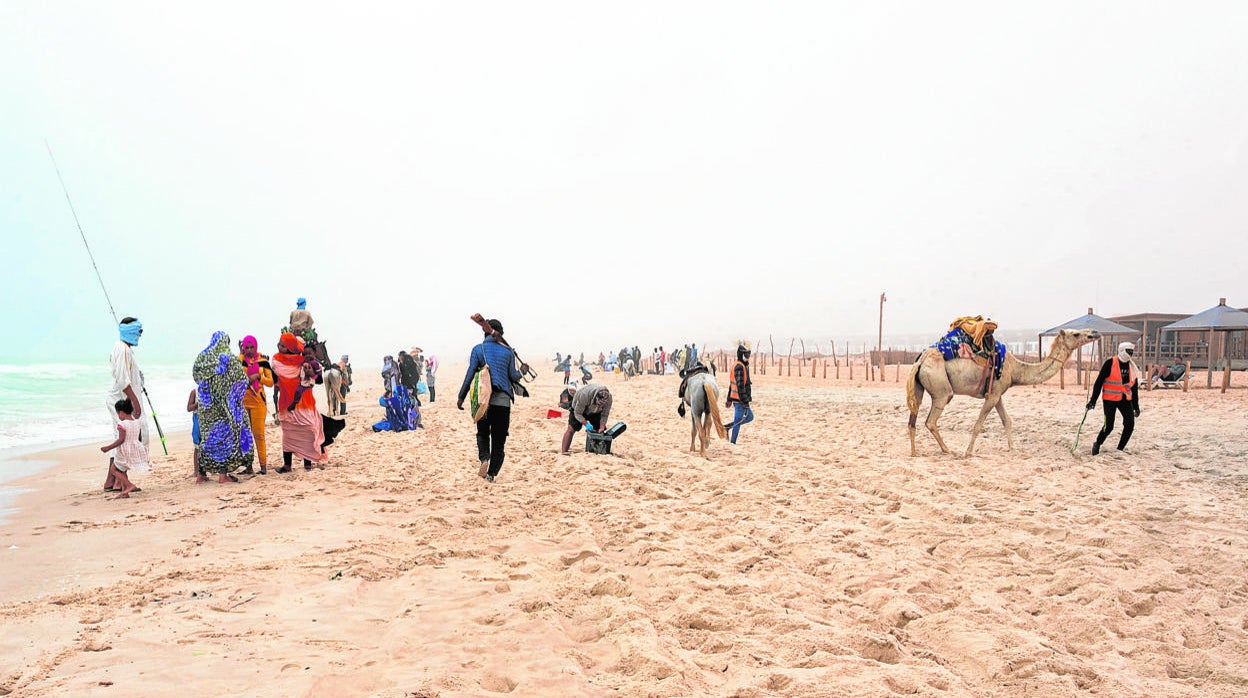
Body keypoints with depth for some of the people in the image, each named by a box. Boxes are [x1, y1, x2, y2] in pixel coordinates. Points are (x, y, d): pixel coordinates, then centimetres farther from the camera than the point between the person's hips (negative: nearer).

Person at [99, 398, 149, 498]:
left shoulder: (122, 424, -16)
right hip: (137, 450, 7)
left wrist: (108, 448, -15)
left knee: (115, 469, 8)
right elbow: (140, 439, 13)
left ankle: (129, 485, -5)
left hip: (125, 452, -7)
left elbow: (121, 440, -21)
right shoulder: (137, 423, 6)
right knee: (122, 470, 20)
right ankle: (125, 492, 17)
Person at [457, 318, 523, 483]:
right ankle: (492, 473, 3)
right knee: (499, 439, 8)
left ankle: (484, 458, -11)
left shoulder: (478, 349, 4)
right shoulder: (508, 351, 6)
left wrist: (461, 397, 3)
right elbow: (513, 376, 4)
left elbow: (470, 374, -1)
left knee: (482, 434, 16)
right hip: (503, 400, 0)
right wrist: (521, 372, 27)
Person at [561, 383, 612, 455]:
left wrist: (601, 428, -28)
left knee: (599, 431, -3)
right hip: (579, 408, -4)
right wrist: (586, 424, -38)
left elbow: (604, 415, -18)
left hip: (595, 412, 4)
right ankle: (564, 451, -16)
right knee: (571, 429, -16)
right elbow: (578, 413, -30)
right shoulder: (584, 395, -43)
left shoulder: (608, 398, -31)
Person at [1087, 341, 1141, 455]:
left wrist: (1136, 406, 15)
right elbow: (1099, 382, -10)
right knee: (1109, 426, -8)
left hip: (1125, 399, 5)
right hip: (1110, 399, -5)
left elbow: (1135, 387, 15)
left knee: (1130, 424, -6)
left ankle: (1120, 449, 8)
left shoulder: (1132, 366, 7)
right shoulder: (1110, 363, -11)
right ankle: (1097, 445, 17)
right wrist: (1093, 400, -13)